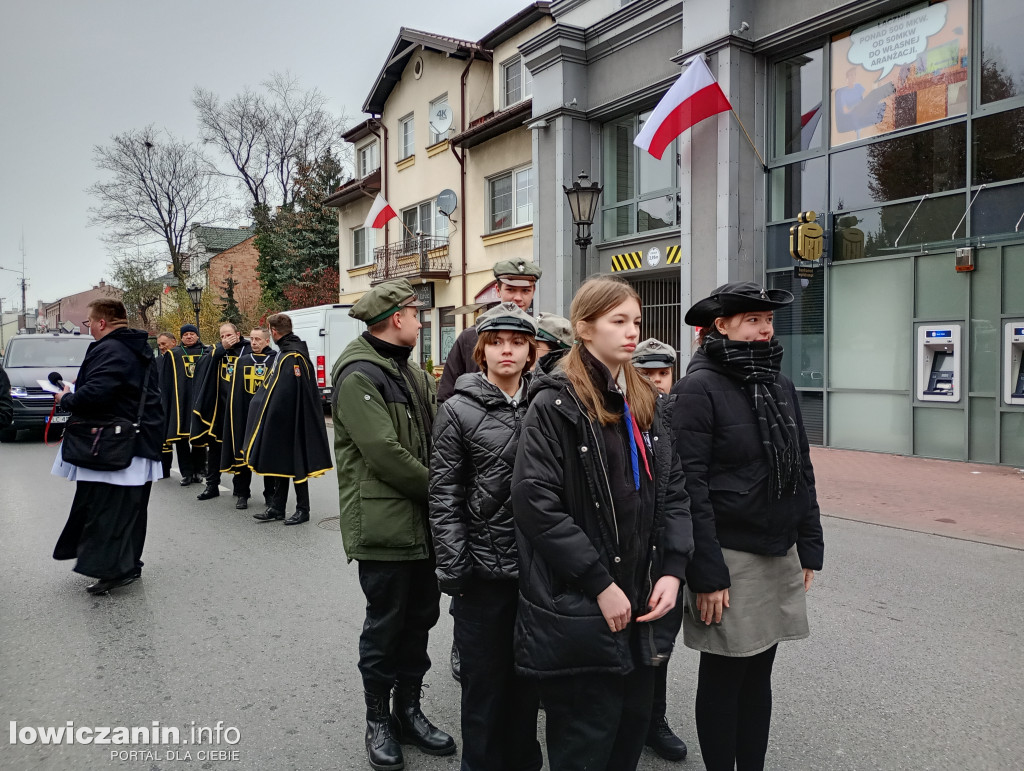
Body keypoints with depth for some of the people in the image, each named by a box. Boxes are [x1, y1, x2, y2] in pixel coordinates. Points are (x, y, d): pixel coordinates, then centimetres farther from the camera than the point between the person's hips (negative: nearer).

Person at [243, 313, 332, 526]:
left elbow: (287, 394, -25)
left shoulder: (292, 355, -21)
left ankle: (303, 510, 11)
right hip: (283, 421, 10)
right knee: (282, 463, 15)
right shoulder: (287, 351, 11)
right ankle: (277, 508, 24)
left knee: (295, 464, 0)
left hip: (290, 421, -10)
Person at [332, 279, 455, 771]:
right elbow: (384, 453, -21)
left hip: (424, 522, 8)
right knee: (385, 625, 7)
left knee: (420, 618, 16)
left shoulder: (412, 373, 15)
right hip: (384, 524, -8)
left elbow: (435, 436, 12)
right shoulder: (359, 375, -15)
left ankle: (409, 710, 33)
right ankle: (378, 720, 26)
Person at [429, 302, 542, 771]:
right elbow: (444, 498, -6)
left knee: (528, 676, 17)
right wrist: (454, 570, -10)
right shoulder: (458, 411, -5)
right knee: (485, 679, 10)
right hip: (483, 568, -3)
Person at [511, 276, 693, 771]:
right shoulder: (555, 404, -12)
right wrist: (600, 583, -17)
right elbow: (535, 502, -19)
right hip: (578, 611, -6)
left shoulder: (645, 404, 10)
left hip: (641, 604, 7)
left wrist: (672, 569, -3)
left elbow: (672, 490, 10)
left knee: (633, 729, 19)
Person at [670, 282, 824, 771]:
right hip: (730, 558, -6)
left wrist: (810, 545, 11)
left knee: (759, 672, 17)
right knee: (724, 676, 7)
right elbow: (690, 486, -16)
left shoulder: (780, 386, 9)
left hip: (780, 555, 7)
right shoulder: (699, 388, -12)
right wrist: (707, 573, -17)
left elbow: (802, 470, 14)